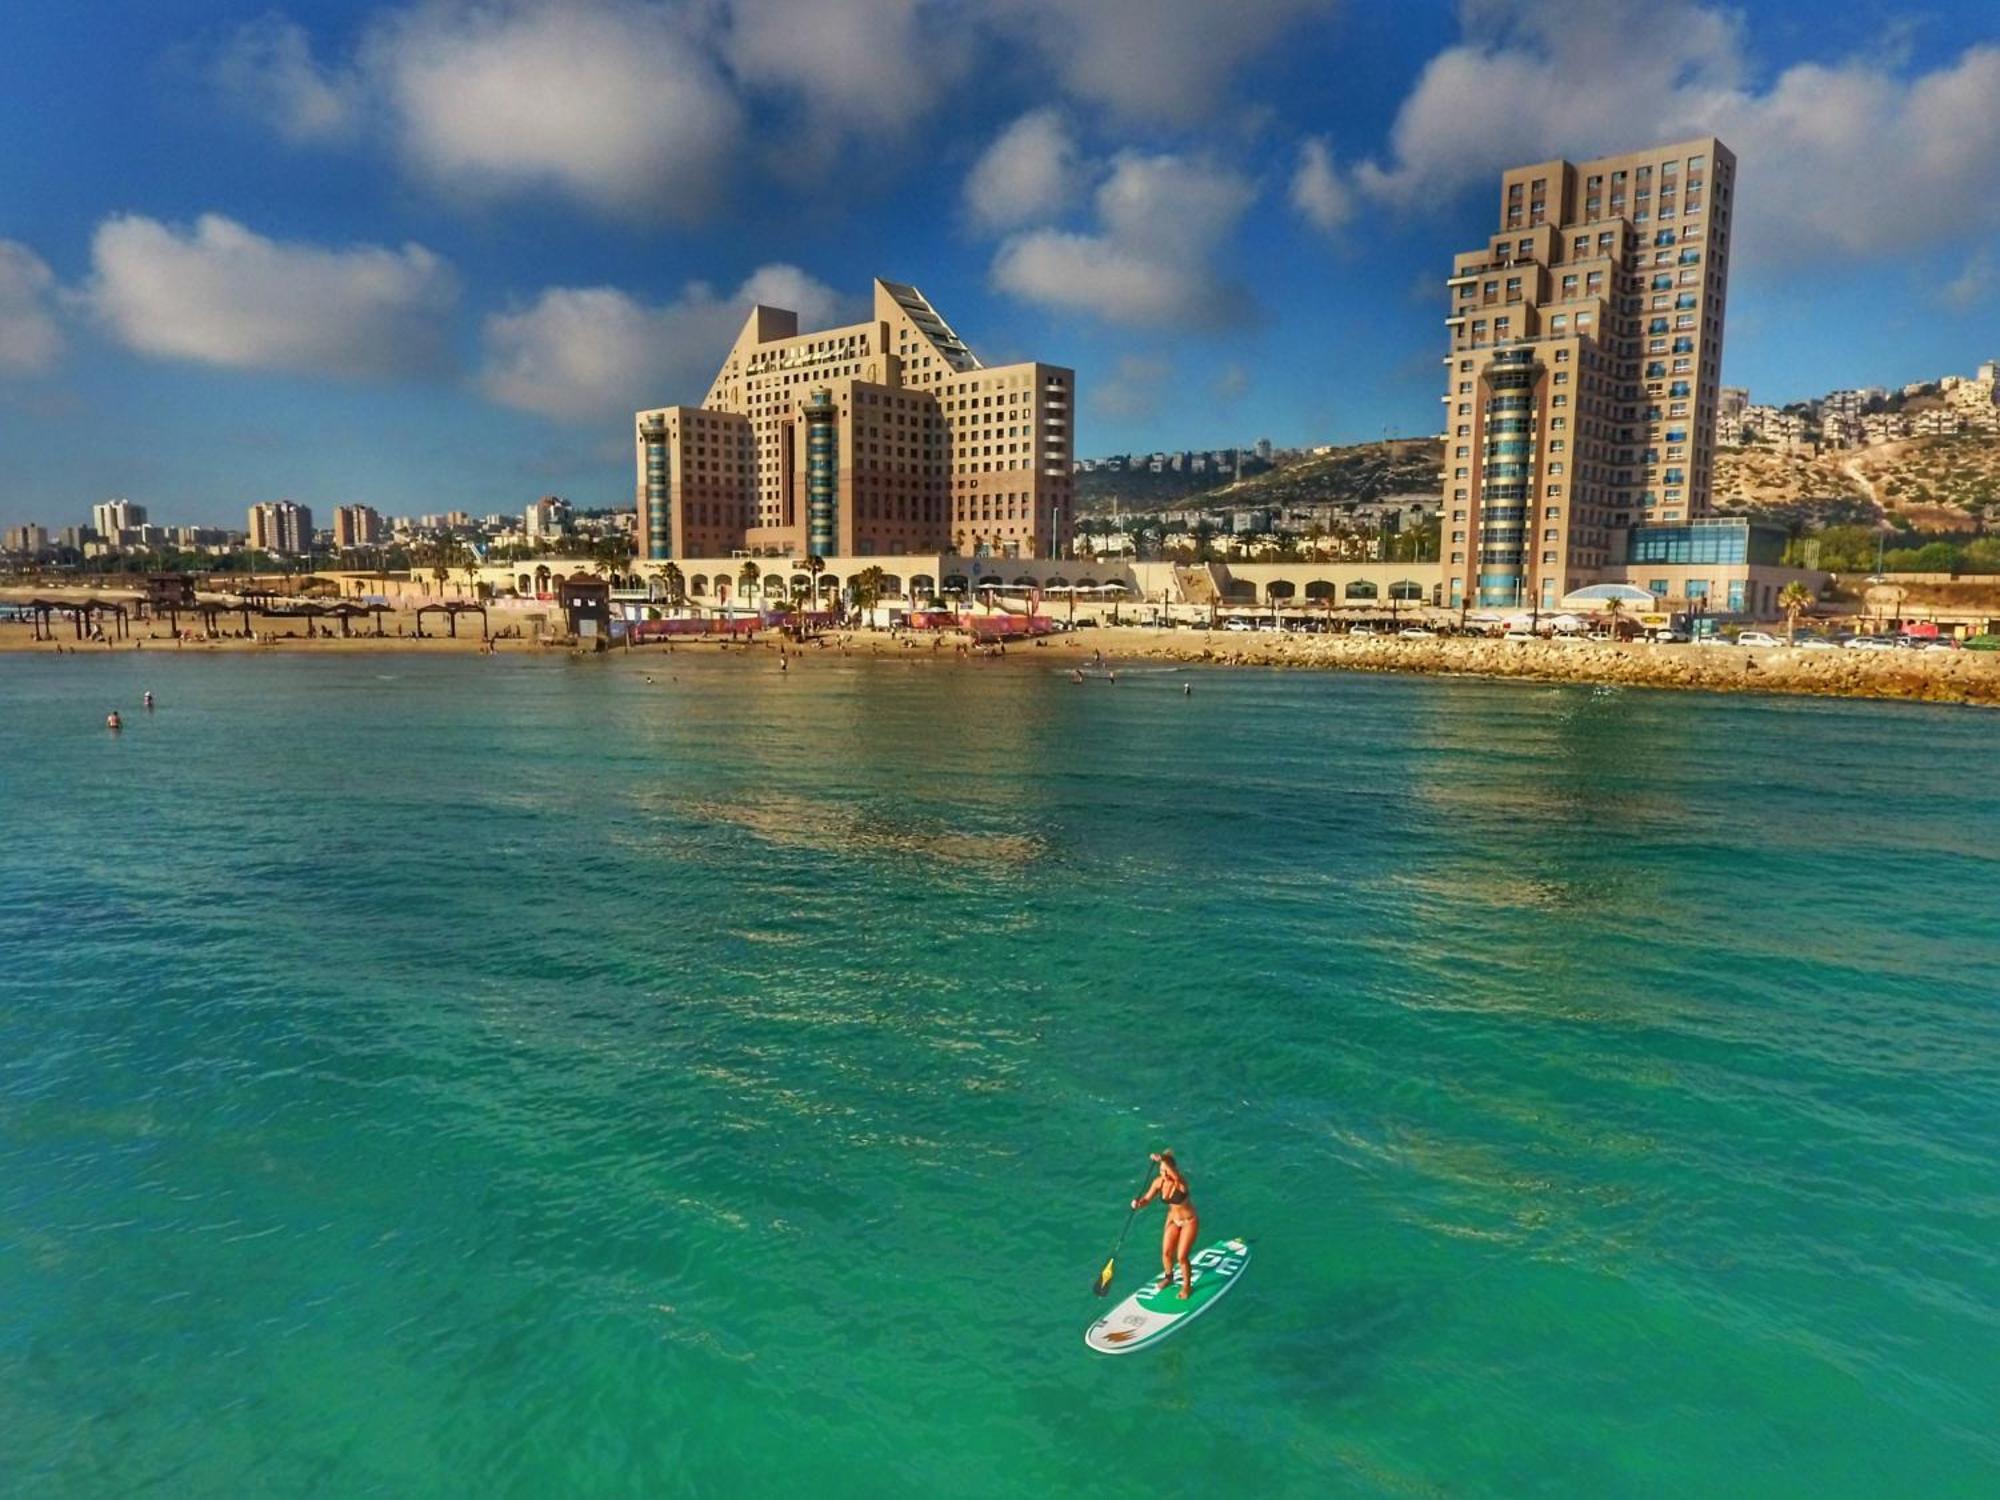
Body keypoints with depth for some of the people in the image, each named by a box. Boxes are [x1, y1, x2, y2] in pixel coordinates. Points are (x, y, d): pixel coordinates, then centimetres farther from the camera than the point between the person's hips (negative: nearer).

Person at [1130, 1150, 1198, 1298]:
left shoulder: (1181, 1182, -32)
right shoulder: (1159, 1182, -15)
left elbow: (1177, 1177, -58)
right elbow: (1147, 1199, -7)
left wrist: (1162, 1159, -68)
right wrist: (1138, 1203, -29)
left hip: (1189, 1221, -5)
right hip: (1173, 1219, 5)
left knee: (1181, 1257, -4)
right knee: (1166, 1253, 10)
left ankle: (1187, 1286, 23)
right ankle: (1168, 1277, 40)